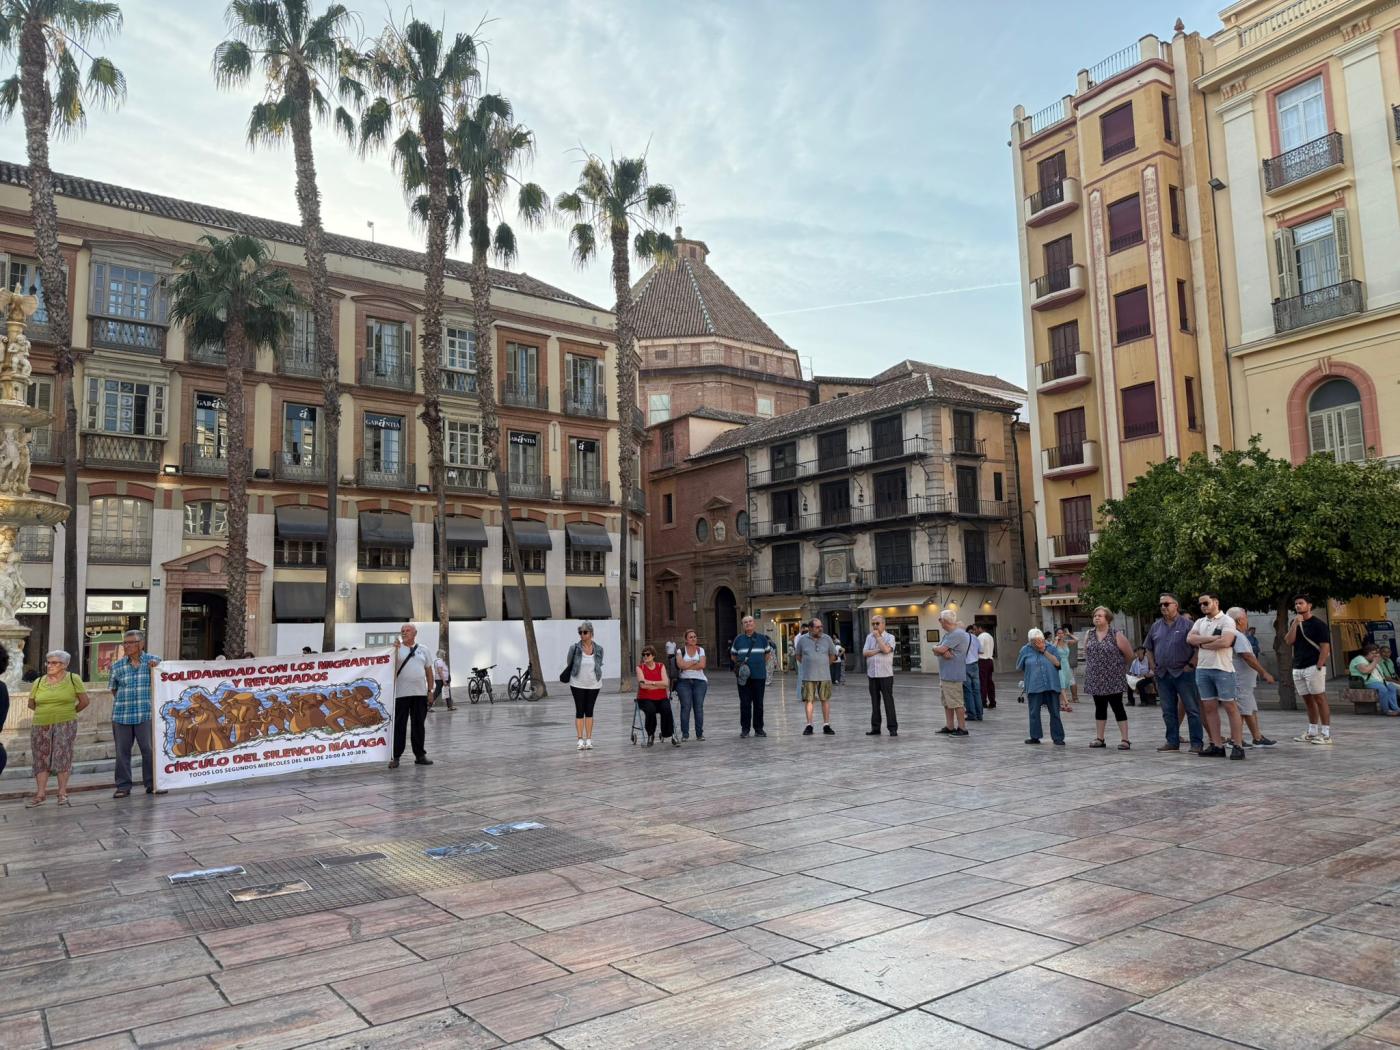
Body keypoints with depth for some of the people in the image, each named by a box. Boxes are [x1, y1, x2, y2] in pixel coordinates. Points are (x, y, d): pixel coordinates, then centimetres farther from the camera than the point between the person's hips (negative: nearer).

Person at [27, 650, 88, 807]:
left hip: (65, 725, -3)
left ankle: (62, 793, 4)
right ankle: (40, 794, 11)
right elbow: (31, 704, 15)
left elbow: (84, 701, 1)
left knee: (62, 757, -3)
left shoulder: (73, 679, -2)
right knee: (40, 758, 5)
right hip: (41, 726, 3)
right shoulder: (39, 682, 6)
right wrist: (46, 712, 12)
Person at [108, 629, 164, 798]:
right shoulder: (117, 665, 11)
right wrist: (124, 701, 8)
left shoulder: (154, 661, 5)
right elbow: (113, 689, 20)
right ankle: (123, 786, 13)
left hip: (146, 714, -2)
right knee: (122, 751, 5)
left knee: (149, 749, -1)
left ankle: (152, 784, 8)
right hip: (121, 715, 2)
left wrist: (155, 668, -9)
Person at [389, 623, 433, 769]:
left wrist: (430, 690, 9)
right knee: (399, 726, 0)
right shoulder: (397, 649, 2)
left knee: (419, 725, 9)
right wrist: (396, 650, -21)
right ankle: (395, 756, 6)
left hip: (420, 693, 3)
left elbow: (429, 670, 14)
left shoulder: (422, 650, 11)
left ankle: (420, 755, 17)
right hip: (401, 694, -3)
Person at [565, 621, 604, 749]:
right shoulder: (574, 648, -10)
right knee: (579, 711, 0)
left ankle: (589, 739, 11)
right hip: (578, 684, -2)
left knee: (589, 711, 8)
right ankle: (580, 740, 2)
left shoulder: (599, 649, -5)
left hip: (593, 684, 2)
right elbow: (569, 665, 4)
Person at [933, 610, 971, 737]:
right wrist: (943, 651, -13)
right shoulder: (948, 634, 15)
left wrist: (937, 648, 1)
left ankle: (962, 728, 1)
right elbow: (937, 649, 8)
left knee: (956, 703, -5)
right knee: (947, 702, 14)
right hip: (944, 674, 10)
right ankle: (949, 726, 21)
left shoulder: (957, 634, -18)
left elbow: (940, 649, -21)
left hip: (953, 675, -10)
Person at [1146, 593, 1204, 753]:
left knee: (1192, 709, -2)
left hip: (1184, 673, -5)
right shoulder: (1156, 626, 13)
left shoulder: (1187, 624, -3)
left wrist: (1191, 665, -11)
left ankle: (1197, 743, 2)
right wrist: (1153, 668, 11)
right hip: (1162, 674, 5)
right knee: (1168, 710, 9)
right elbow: (1149, 649, 20)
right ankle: (1172, 742, 17)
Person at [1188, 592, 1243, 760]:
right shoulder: (1200, 622, 16)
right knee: (1209, 707, 6)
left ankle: (1238, 746, -3)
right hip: (1202, 669, 6)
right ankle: (1217, 746, 10)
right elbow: (1190, 639, 0)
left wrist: (1203, 644, -7)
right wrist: (1212, 638, -11)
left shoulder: (1226, 621, -3)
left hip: (1222, 669, -6)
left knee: (1230, 707, -4)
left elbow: (1225, 641, -19)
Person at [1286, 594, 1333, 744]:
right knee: (1308, 701, 12)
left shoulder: (1318, 624, -4)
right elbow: (1289, 641, 2)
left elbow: (1325, 647, -9)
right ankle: (1312, 733, 18)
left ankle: (1326, 734, -5)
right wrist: (1295, 623, -7)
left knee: (1319, 699, -7)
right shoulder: (1294, 623, 15)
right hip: (1298, 668, 7)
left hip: (1313, 667, -7)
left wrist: (1319, 666, -16)